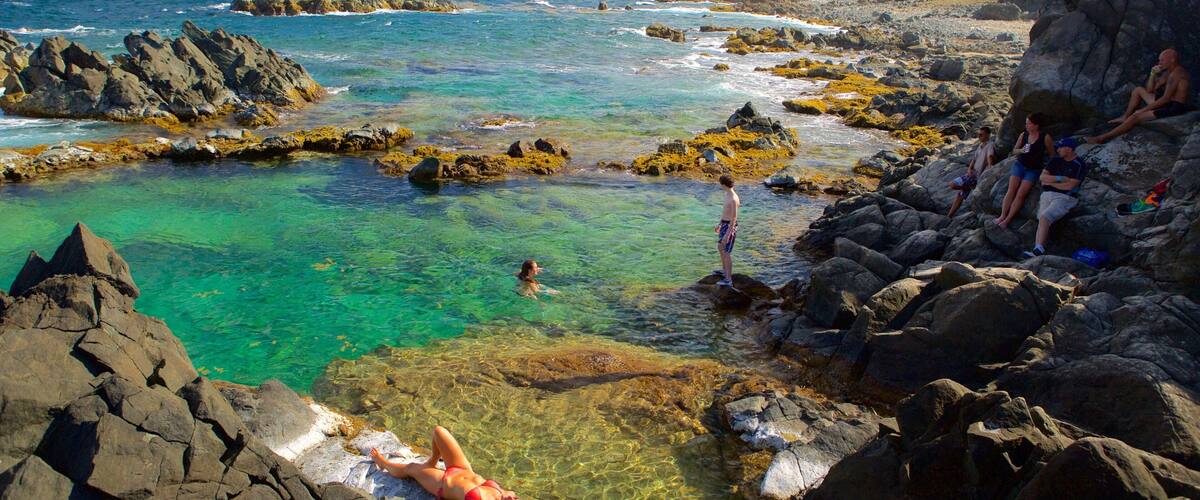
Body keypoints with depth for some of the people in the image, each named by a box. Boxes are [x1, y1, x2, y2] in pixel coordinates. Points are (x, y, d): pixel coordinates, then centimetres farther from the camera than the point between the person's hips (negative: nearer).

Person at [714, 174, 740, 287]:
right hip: (725, 225, 10)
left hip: (730, 227, -10)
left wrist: (727, 234, -25)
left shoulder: (733, 199, -26)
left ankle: (728, 280, -1)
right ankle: (724, 270, 45)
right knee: (720, 248, 25)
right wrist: (719, 225, 26)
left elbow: (734, 218, -25)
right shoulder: (727, 194, 6)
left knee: (726, 253, -6)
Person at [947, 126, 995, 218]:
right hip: (973, 173, 9)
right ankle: (949, 216, 19)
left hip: (978, 176, -9)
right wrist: (969, 168, -5)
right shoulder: (980, 146, 15)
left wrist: (989, 167, -50)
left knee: (953, 185, -16)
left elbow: (990, 156, -31)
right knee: (960, 195, 13)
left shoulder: (990, 145, -12)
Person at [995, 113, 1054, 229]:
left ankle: (1007, 220, -13)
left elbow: (1052, 154, 1)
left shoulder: (1045, 138, -9)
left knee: (1021, 194, -12)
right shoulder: (1023, 135, 1)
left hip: (1033, 170, -3)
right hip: (1019, 165, 3)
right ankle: (1002, 216, -10)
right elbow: (1014, 150, 12)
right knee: (1011, 190, -10)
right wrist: (1021, 150, -10)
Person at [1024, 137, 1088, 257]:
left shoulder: (1079, 165, -3)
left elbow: (1069, 185, -12)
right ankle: (1038, 249, -30)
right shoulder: (1056, 160, 16)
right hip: (1048, 194, 6)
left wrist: (1050, 181, -2)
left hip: (1065, 197, -6)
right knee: (1043, 219, -16)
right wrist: (1059, 178, -6)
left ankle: (1038, 249, -35)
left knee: (1044, 217, -27)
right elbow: (1042, 177, 9)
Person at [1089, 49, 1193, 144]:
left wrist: (1143, 110, -20)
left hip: (1174, 107, -10)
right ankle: (1124, 117, 17)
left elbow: (1166, 98, -24)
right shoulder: (1168, 72, 13)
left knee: (1135, 117, -23)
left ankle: (1102, 138, -27)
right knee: (1138, 90, 19)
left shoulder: (1176, 73, -18)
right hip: (1167, 103, 10)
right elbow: (1149, 90, 14)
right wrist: (1153, 74, -1)